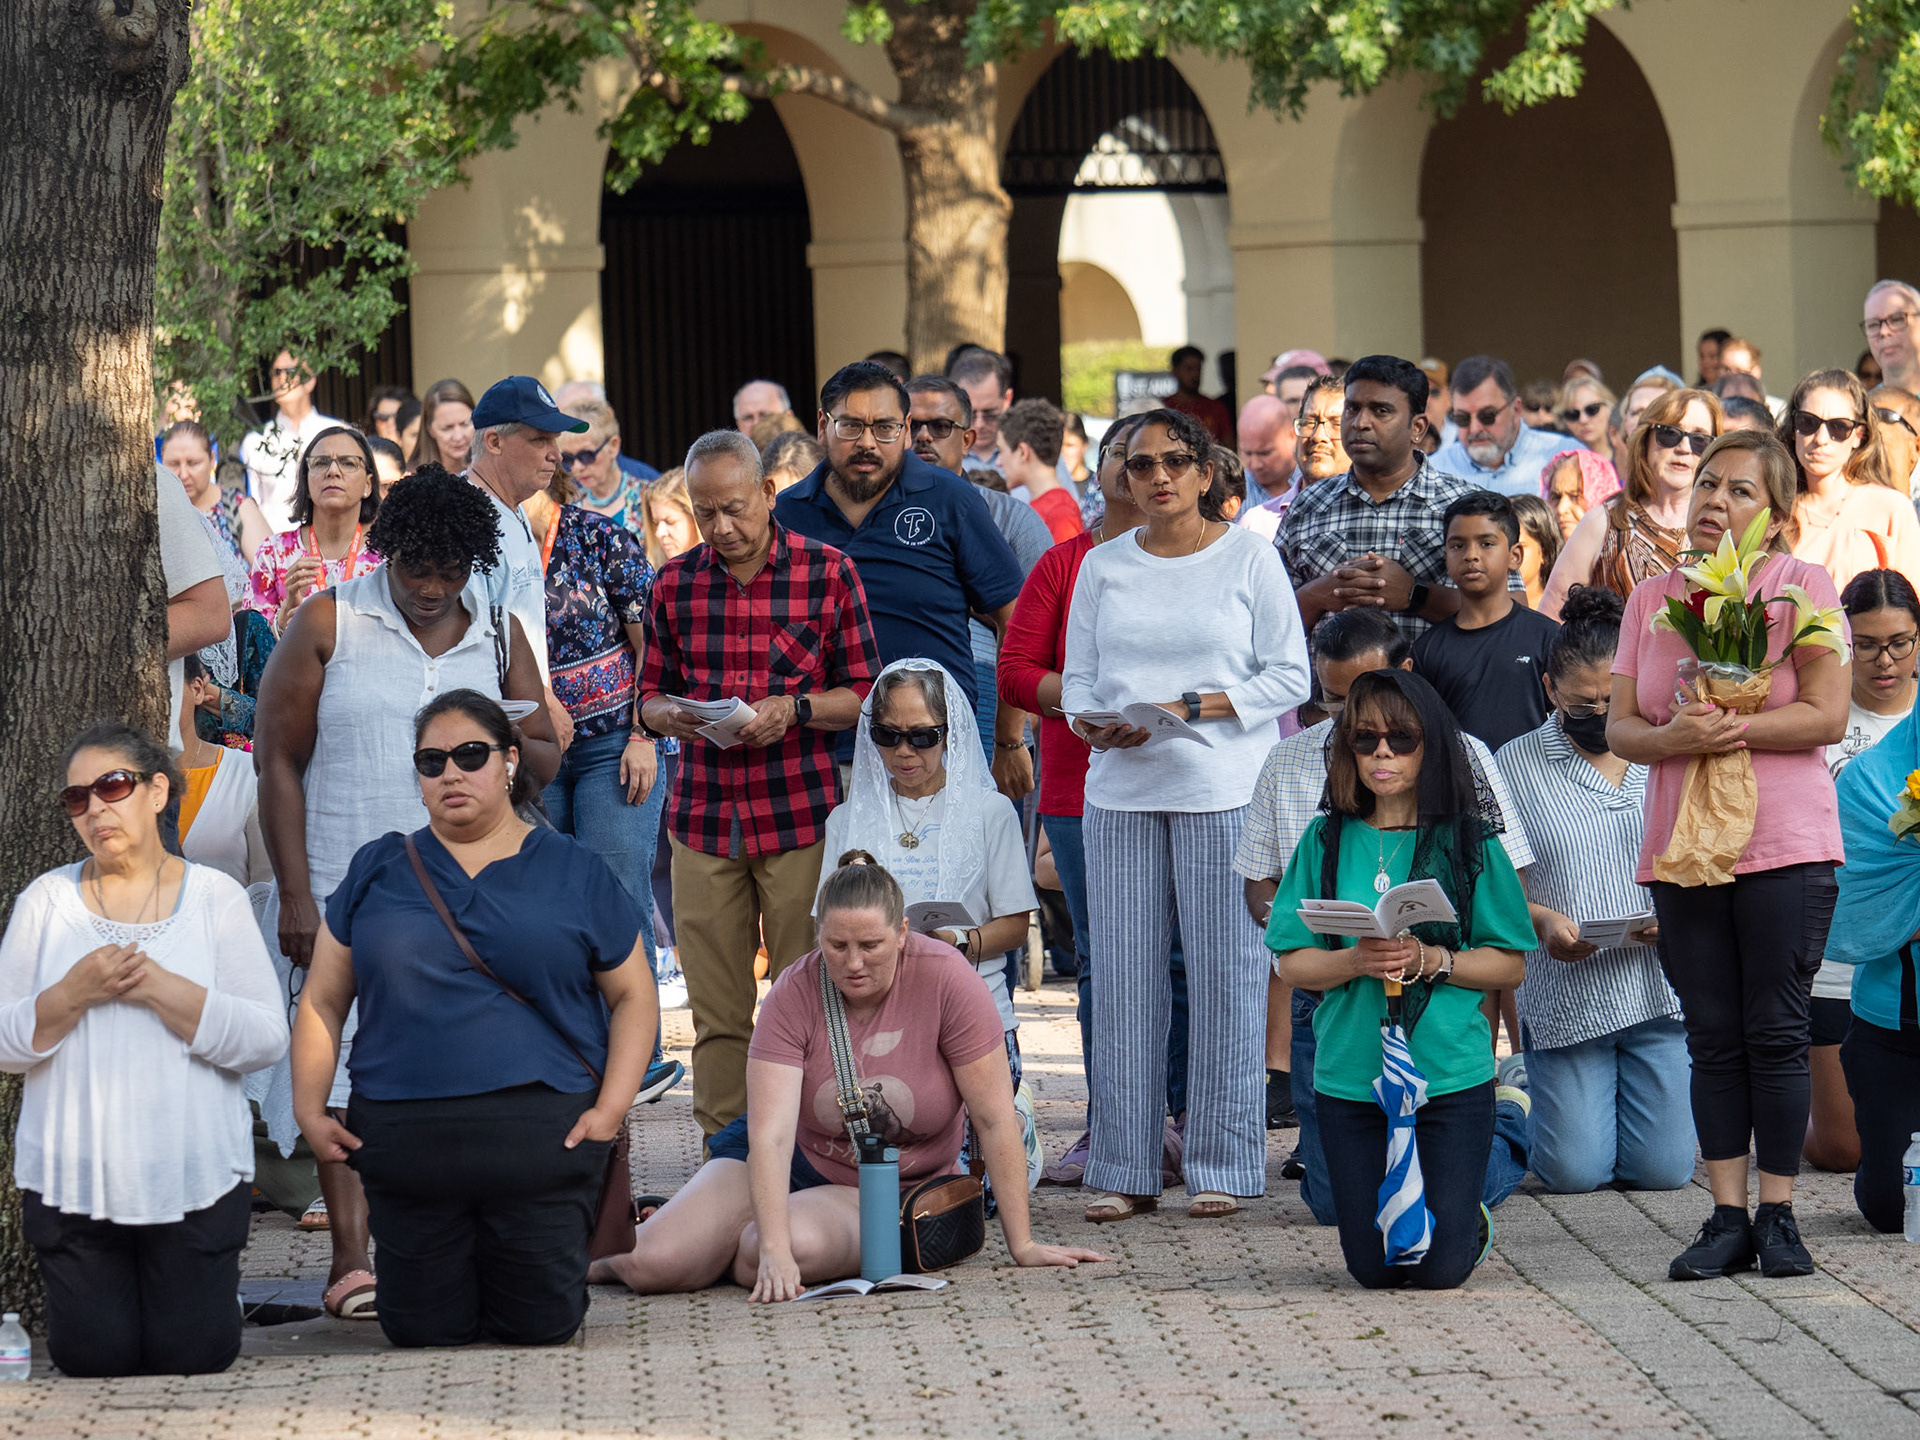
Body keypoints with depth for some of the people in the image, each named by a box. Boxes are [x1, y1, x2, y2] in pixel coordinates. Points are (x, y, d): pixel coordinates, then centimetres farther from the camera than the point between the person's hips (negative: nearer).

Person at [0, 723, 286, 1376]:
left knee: (190, 1359, 0)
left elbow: (268, 1039, -6)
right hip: (70, 1183, 1)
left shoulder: (215, 898, 1)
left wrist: (159, 987, -15)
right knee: (94, 1360, 1)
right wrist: (74, 993, -15)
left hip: (193, 1182, -1)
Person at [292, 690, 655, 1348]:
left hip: (541, 1139, -1)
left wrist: (612, 1107, -4)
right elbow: (322, 1002, 13)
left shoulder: (571, 871, 9)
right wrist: (310, 1109, 0)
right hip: (404, 1140, 1)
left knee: (542, 1326, -1)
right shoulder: (378, 871, 13)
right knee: (424, 1331, 1)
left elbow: (634, 996, 9)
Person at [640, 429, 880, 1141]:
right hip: (703, 817, 3)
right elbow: (650, 695, 16)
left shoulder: (828, 572, 1)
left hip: (801, 816, -2)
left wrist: (793, 711, -14)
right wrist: (672, 715, -7)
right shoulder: (675, 582, 9)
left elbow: (865, 695, 2)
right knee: (716, 1011, 3)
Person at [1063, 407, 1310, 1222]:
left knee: (1224, 971, -2)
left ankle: (1222, 1165, 4)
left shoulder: (1247, 558, 3)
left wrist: (1190, 709, -12)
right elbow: (1078, 678, 14)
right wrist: (1092, 722, -9)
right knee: (1123, 973, 1)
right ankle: (1125, 1171, 6)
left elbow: (1290, 676, -1)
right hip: (1121, 790, 3)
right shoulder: (1102, 567, 13)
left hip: (1223, 789, -3)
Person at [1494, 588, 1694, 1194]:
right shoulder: (1515, 765, 4)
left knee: (1664, 1168, -4)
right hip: (1567, 999, -1)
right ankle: (1524, 1103, 28)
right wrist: (1543, 921, -18)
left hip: (1661, 987, 1)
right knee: (1575, 1171, -7)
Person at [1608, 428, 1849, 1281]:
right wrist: (1674, 737, -15)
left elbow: (1828, 715, -9)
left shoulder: (1803, 587, 0)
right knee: (1713, 1037, 4)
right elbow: (1619, 728, 6)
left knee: (1776, 1033, -2)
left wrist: (1730, 729, -19)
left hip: (1784, 848, -4)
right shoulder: (1651, 601, 11)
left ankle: (1779, 1217, 5)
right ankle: (1727, 1218, 8)